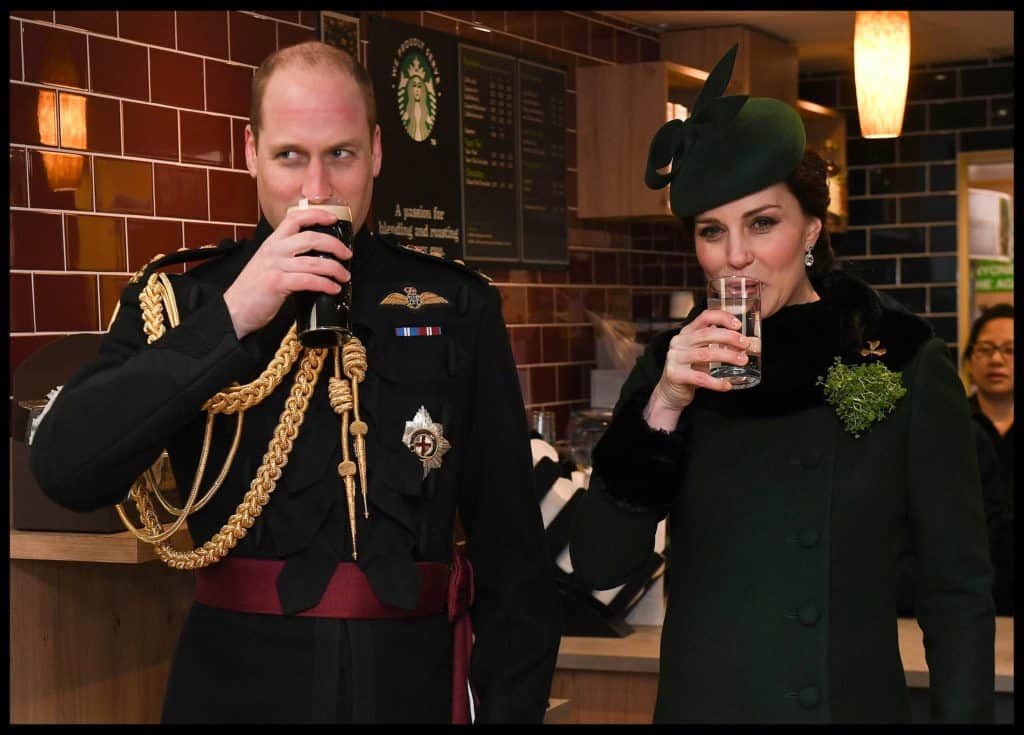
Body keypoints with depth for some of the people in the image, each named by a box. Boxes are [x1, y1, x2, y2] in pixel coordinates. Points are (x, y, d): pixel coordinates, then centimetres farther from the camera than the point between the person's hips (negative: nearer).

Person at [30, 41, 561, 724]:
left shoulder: (459, 308, 2)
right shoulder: (181, 298, 1)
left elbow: (510, 537, 5)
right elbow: (64, 469, -14)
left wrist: (512, 705, -1)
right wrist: (229, 318, -18)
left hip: (414, 683, 1)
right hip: (239, 677, 0)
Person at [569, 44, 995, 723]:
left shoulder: (907, 365, -7)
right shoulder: (672, 365, -1)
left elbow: (958, 589, -4)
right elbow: (599, 565, -8)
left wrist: (964, 712, -11)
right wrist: (664, 407, -19)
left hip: (859, 701, -1)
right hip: (701, 700, 2)